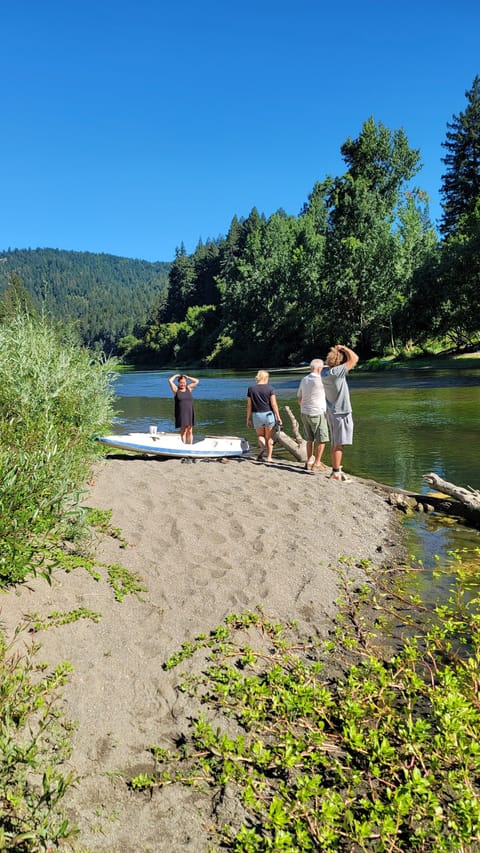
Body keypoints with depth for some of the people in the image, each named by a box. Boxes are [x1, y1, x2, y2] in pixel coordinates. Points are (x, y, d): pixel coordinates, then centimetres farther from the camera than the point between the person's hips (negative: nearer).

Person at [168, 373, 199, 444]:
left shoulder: (189, 388, 10)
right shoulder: (176, 389, 2)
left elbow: (197, 381, 9)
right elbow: (170, 381, -8)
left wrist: (187, 377, 11)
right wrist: (176, 375, 7)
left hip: (189, 413, 3)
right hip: (181, 413, -3)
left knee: (190, 431, 5)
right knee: (183, 431, -1)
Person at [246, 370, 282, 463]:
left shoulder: (251, 389, 0)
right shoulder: (270, 389, -6)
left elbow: (249, 405, 0)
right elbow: (274, 404, -9)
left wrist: (248, 418, 6)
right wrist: (278, 417, -3)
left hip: (256, 415, 1)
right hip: (268, 414, -1)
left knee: (260, 435, 16)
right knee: (269, 437, 11)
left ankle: (262, 446, -15)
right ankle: (269, 457, 13)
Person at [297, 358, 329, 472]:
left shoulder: (304, 380, 4)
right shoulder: (320, 380, -17)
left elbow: (299, 399, 10)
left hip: (305, 413, 7)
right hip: (317, 414, -7)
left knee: (310, 439, 16)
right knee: (321, 440, 2)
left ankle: (309, 462, 19)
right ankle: (317, 464, 3)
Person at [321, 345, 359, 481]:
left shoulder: (324, 372, 1)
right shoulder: (336, 372, -21)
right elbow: (354, 358, -18)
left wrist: (337, 350, 13)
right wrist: (343, 348, -3)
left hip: (331, 412, 8)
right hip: (341, 413, -8)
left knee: (334, 443, 15)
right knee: (339, 444, -4)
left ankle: (335, 470, 23)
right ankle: (336, 473, -1)